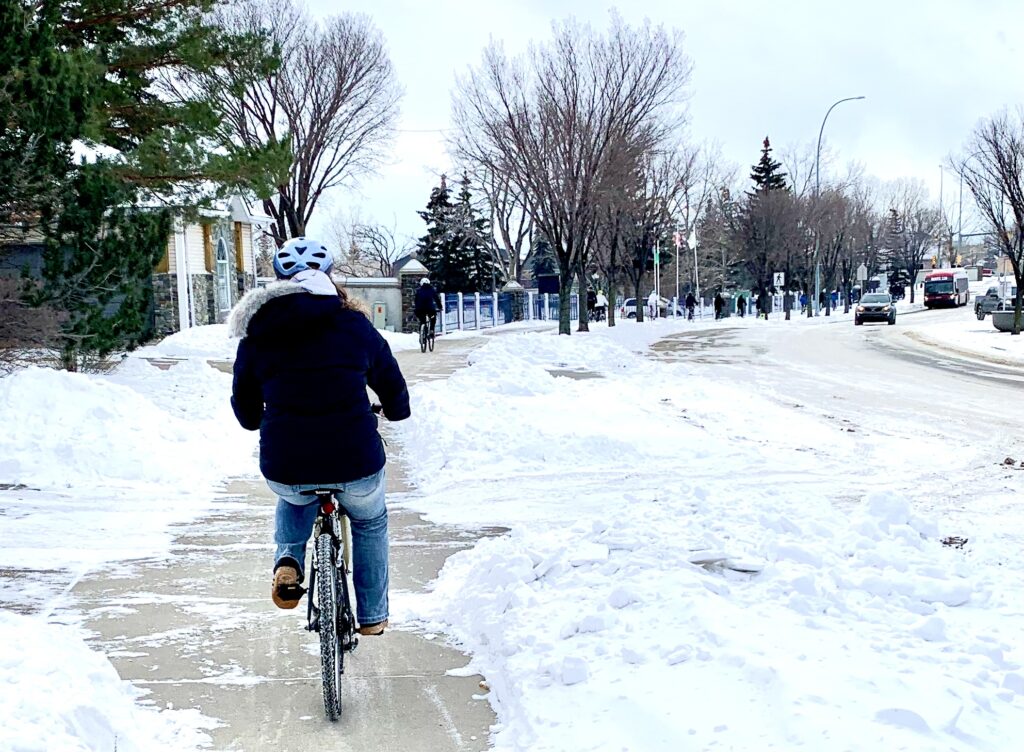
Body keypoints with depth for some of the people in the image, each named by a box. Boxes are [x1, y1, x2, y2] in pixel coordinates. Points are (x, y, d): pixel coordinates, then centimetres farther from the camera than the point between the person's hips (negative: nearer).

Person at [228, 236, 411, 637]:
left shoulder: (257, 335, 6)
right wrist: (396, 411, 38)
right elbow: (393, 388, 14)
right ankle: (373, 616, 39)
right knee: (370, 523, 32)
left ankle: (288, 561, 13)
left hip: (284, 468, 1)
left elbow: (245, 410, 15)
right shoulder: (354, 325, 3)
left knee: (293, 501, 39)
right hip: (356, 462, -1)